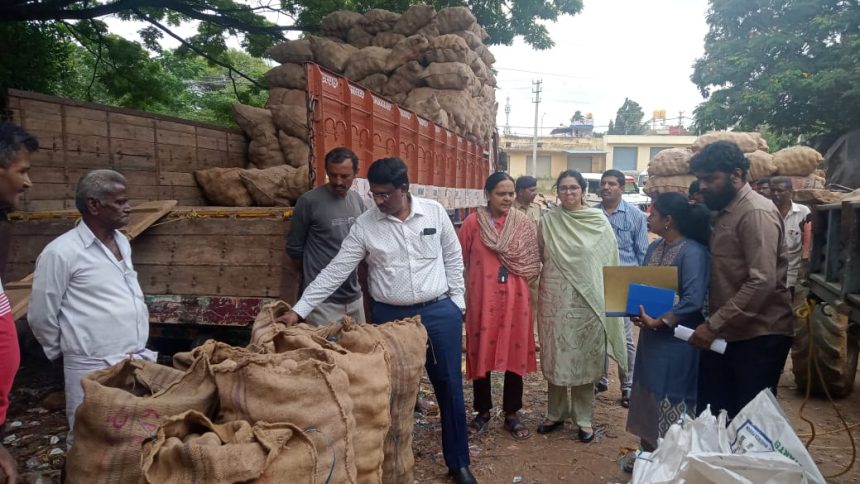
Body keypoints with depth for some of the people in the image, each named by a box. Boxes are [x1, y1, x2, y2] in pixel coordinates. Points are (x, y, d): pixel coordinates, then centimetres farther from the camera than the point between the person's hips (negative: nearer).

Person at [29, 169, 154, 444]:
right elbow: (40, 316, -7)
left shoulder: (122, 242, 8)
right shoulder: (61, 252, -14)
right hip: (93, 369, -6)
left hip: (137, 361, 7)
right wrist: (65, 351, 6)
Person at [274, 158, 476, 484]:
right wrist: (299, 310, -11)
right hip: (390, 317, 0)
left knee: (450, 388, 8)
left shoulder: (434, 212, -4)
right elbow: (336, 271, -7)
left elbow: (453, 258, 5)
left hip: (439, 313, 0)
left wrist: (457, 302, 3)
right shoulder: (365, 225, -6)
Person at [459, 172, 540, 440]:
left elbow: (533, 261, 7)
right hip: (482, 298, -1)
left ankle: (511, 414, 23)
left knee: (515, 354, 8)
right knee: (481, 354, 8)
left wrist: (519, 278, 1)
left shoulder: (523, 223, 2)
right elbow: (459, 260, 1)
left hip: (515, 298, 2)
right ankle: (483, 411, 26)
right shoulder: (473, 222, -4)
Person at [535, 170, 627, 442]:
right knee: (555, 356, 9)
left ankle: (583, 418, 20)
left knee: (584, 358, 6)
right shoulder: (548, 221, 3)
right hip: (554, 298, 2)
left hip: (587, 299, -1)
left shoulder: (599, 222, -1)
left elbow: (609, 262, 0)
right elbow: (539, 256, 12)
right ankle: (555, 413, 25)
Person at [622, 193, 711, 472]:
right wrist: (636, 312, -4)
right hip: (650, 334, 8)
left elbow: (693, 300, -24)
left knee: (671, 398, 5)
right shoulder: (654, 247, 7)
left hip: (676, 339, -8)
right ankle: (649, 452, 33)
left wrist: (658, 322, -22)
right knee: (648, 394, 17)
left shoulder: (693, 252, -18)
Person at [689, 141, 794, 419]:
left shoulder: (756, 212, -16)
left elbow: (762, 282, -24)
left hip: (758, 336, -9)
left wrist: (713, 325, -23)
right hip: (727, 333, 9)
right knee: (712, 415, 13)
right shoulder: (725, 212, 14)